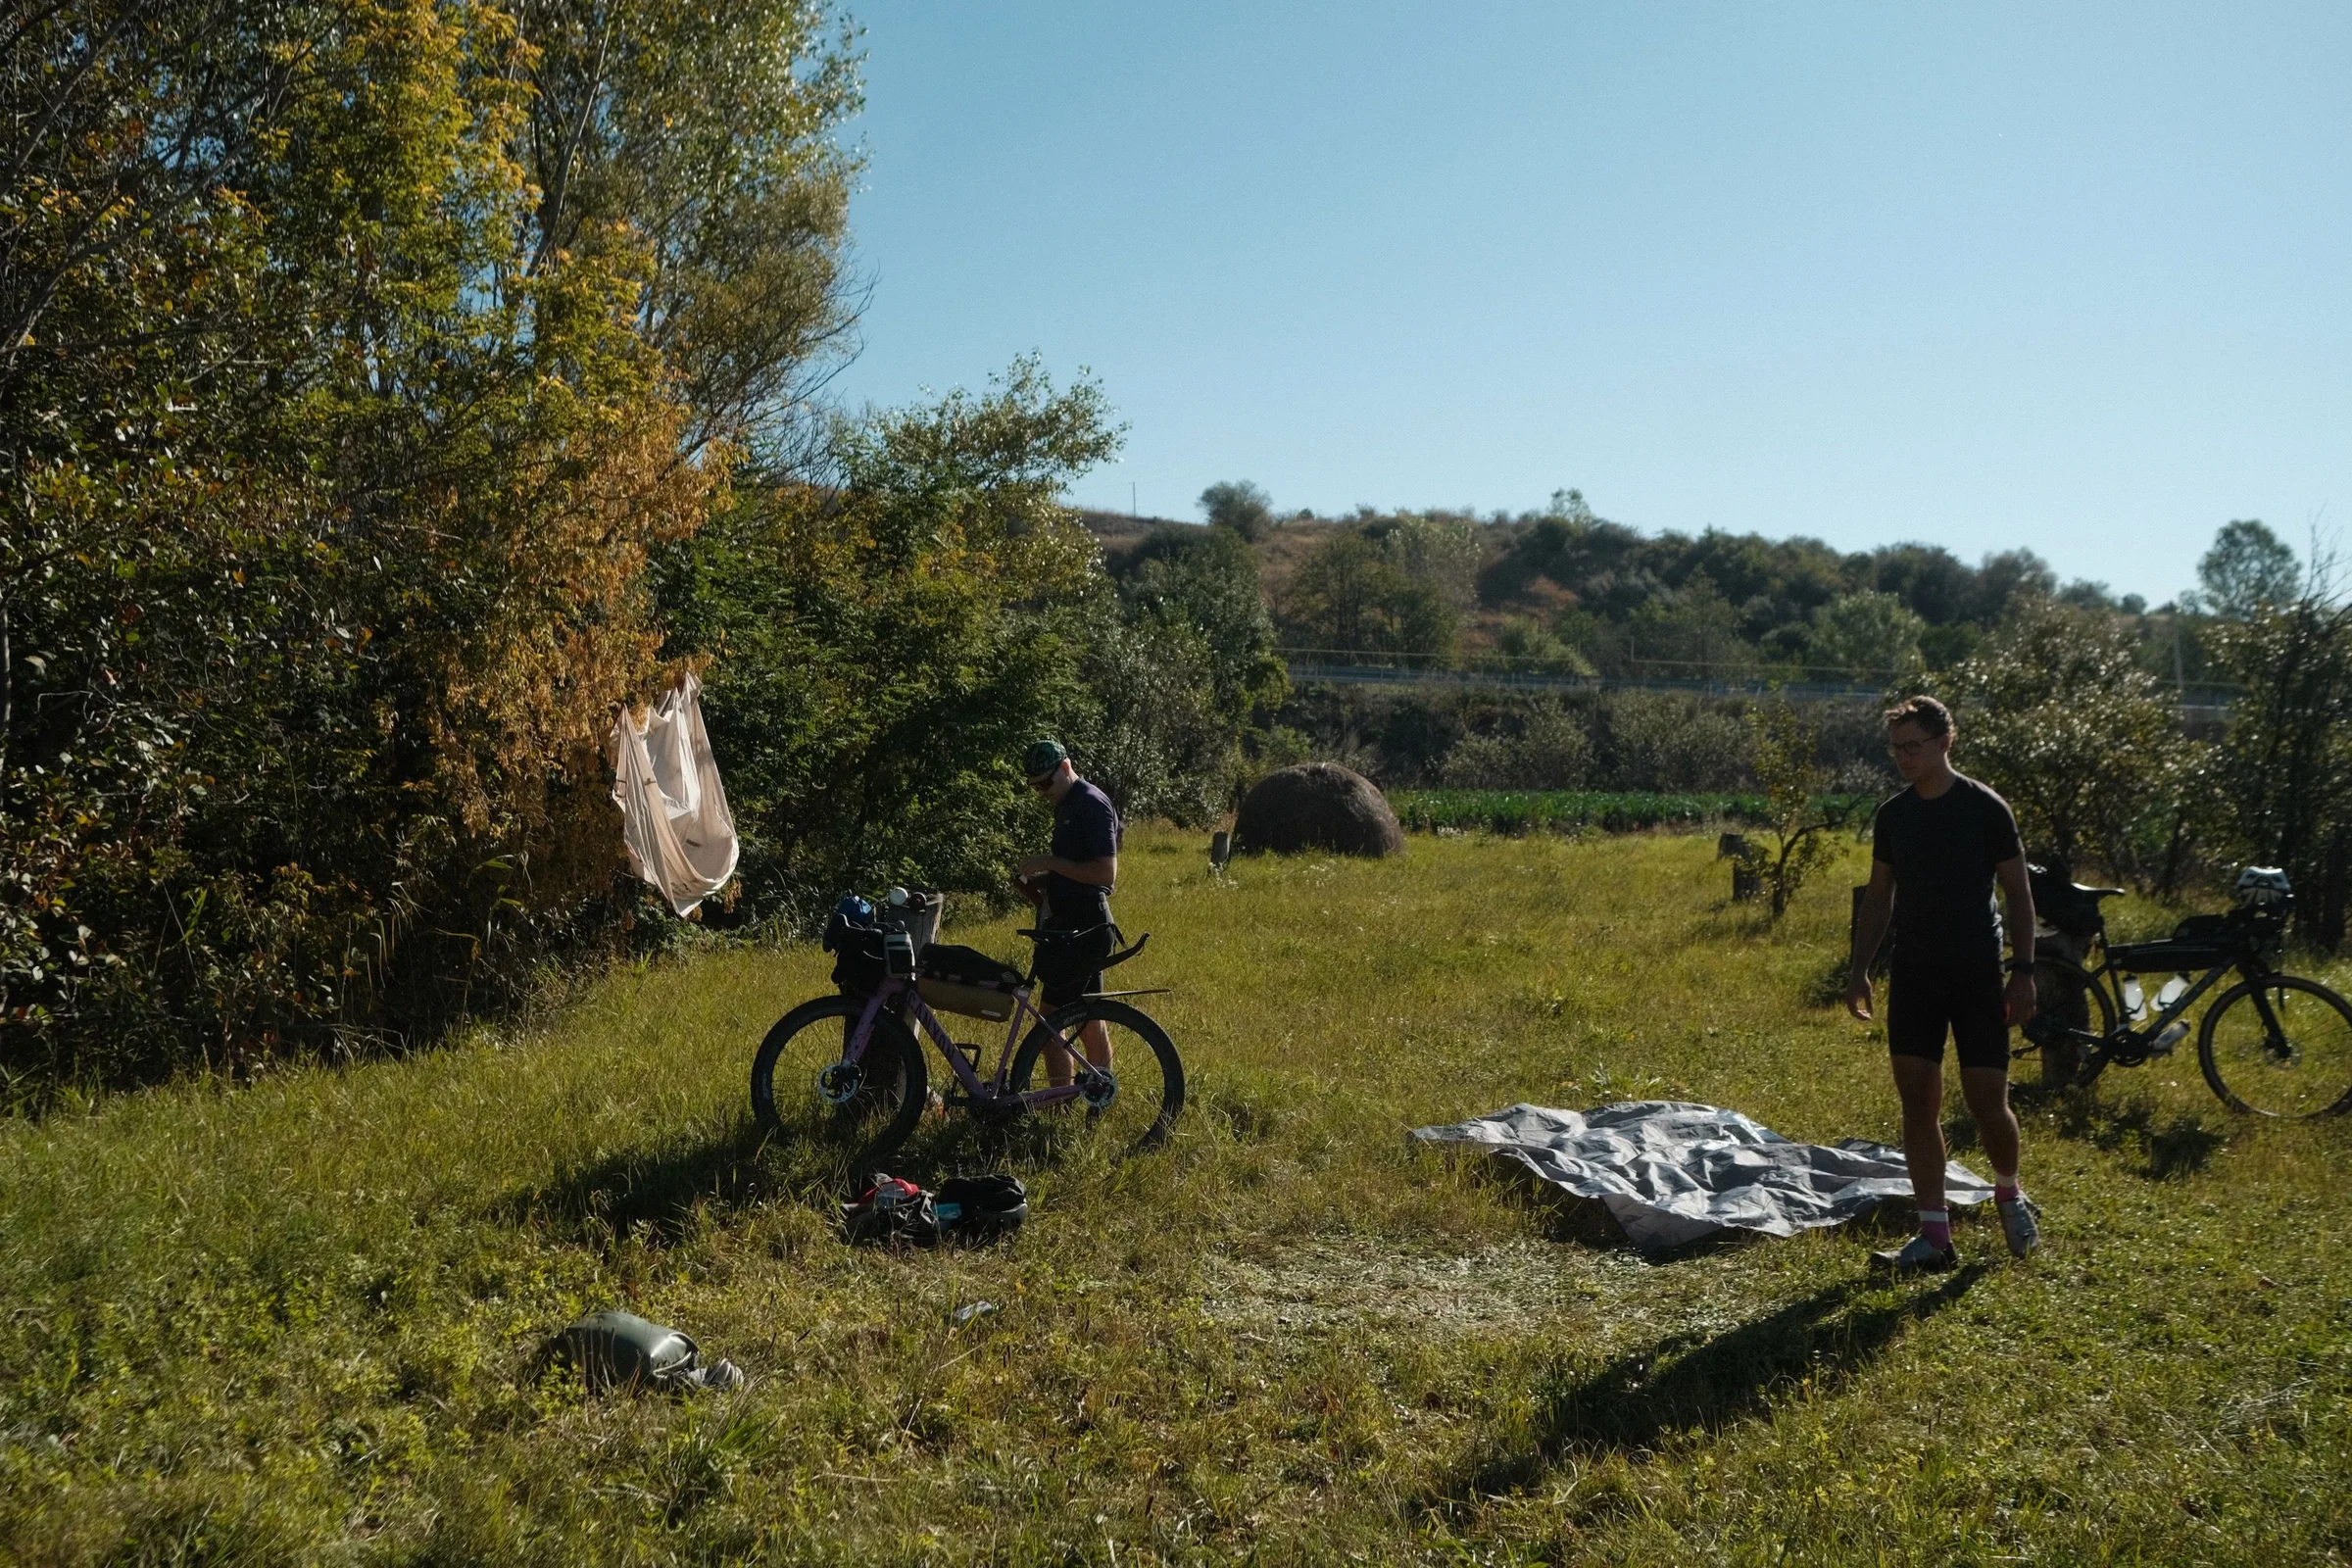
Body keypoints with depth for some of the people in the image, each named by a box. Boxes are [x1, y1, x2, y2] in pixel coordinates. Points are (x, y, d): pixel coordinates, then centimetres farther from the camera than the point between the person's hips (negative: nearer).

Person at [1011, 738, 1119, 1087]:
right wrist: (1034, 881, 8)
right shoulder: (1067, 805, 16)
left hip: (1082, 929, -10)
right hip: (1075, 926, 10)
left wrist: (1048, 862, -20)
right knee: (1089, 1020, 14)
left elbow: (1106, 873, -22)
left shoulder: (1093, 805, -14)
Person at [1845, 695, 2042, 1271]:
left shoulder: (1985, 808, -6)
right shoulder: (1893, 815, 7)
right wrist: (1859, 968, 7)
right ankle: (1934, 1235, 6)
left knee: (1987, 1101, -3)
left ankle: (2008, 1192, 28)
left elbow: (2018, 892, -4)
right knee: (1918, 1103, 0)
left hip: (1977, 975, -4)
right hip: (1913, 975, 4)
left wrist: (2023, 970, -10)